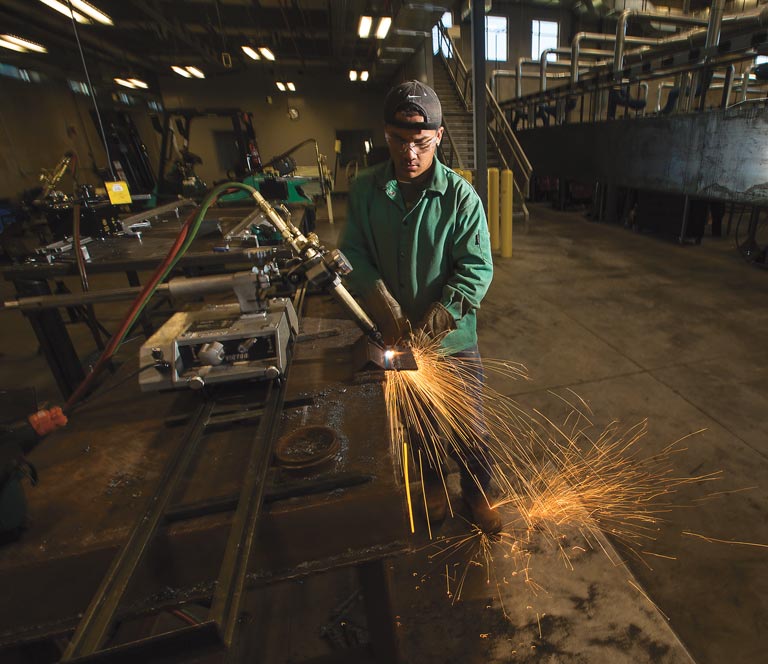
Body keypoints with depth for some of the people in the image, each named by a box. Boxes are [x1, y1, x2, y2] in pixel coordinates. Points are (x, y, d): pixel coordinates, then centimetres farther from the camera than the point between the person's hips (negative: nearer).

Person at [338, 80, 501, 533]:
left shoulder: (461, 196, -12)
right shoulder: (365, 190, -4)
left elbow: (477, 268, -14)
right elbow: (354, 252, -5)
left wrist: (438, 317, -26)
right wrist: (384, 306, -20)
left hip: (453, 338, -2)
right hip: (397, 335, 3)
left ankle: (477, 493, 41)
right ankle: (433, 483, 49)